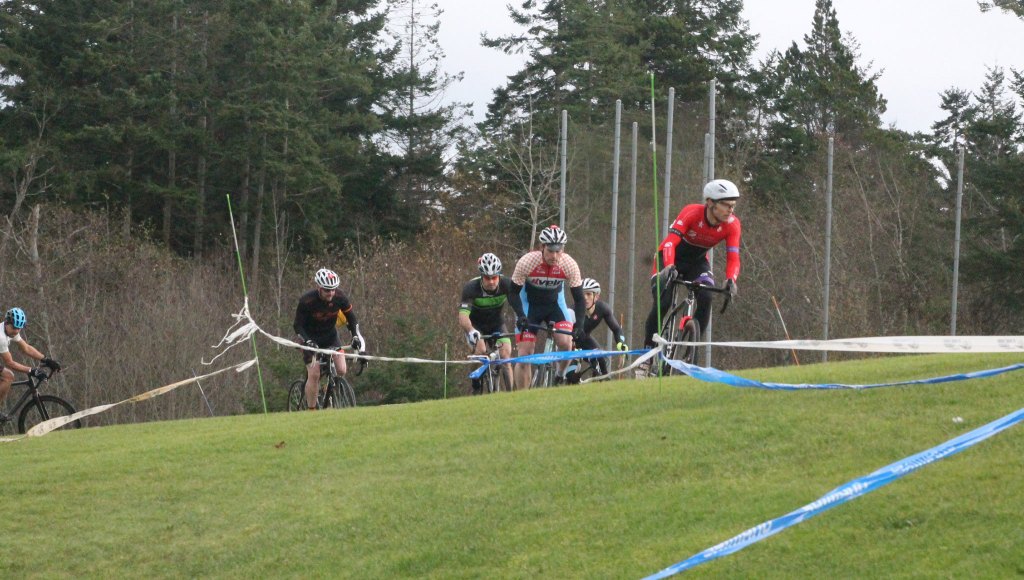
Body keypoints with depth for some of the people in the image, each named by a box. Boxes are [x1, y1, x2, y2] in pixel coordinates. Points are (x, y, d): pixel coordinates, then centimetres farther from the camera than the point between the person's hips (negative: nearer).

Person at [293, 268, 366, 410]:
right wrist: (307, 341, -34)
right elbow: (298, 326, -19)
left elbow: (352, 318, -7)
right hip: (311, 337, -3)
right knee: (314, 375, -17)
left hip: (330, 335, 3)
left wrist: (357, 337, -20)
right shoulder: (306, 301, -26)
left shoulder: (339, 297, -18)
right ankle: (311, 410, -7)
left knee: (341, 371, -13)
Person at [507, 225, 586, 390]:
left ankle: (562, 374, 6)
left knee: (565, 342, -24)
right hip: (529, 304, -1)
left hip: (555, 303, 1)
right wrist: (520, 316, -34)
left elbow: (578, 297, -15)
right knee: (524, 354, -9)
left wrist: (579, 324, -27)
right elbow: (513, 293, -18)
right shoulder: (526, 262, -29)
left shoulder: (569, 265, -24)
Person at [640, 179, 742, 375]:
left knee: (706, 298, -24)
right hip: (671, 259, -3)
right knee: (662, 303, -20)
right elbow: (670, 242, -41)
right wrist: (669, 267, -59)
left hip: (697, 262, 3)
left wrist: (731, 280, -46)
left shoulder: (732, 224, -21)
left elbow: (733, 258, -25)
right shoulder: (692, 213, -32)